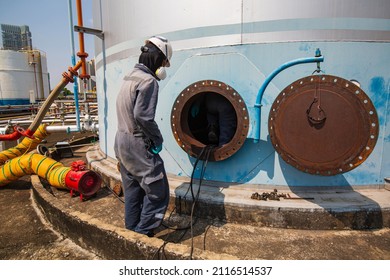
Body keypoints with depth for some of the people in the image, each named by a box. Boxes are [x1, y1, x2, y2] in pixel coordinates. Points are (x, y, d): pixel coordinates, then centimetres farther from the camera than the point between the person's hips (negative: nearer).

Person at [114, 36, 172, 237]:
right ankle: (142, 233, 10)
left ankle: (131, 231, 32)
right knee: (157, 192, 2)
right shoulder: (148, 81, -16)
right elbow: (143, 116, -25)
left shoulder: (129, 77, 12)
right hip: (138, 146, -10)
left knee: (133, 191, 20)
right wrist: (157, 139, -10)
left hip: (121, 142, 10)